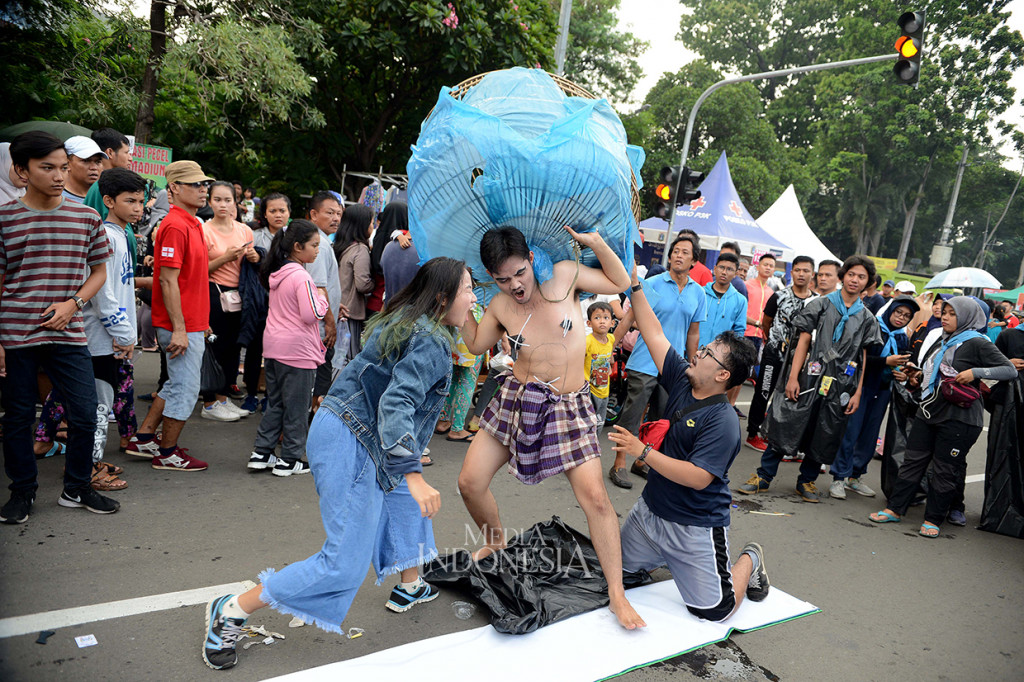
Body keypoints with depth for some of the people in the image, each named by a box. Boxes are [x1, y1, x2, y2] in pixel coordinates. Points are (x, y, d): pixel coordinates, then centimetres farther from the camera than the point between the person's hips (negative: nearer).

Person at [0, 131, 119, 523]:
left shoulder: (86, 218, 5)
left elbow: (98, 271, 12)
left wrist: (73, 303, -7)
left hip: (68, 334, 1)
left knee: (85, 414, 1)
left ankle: (76, 489, 20)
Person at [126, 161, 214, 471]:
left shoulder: (192, 224, 14)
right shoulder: (175, 226, -16)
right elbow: (168, 280, -21)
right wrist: (179, 329, -23)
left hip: (192, 323, 10)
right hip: (182, 326, -10)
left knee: (177, 385, 19)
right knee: (185, 389, 1)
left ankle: (143, 439, 29)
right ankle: (167, 454, 15)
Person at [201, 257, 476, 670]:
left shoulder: (403, 322, 12)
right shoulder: (430, 343, -17)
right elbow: (396, 404, -29)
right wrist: (412, 474, -36)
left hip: (343, 428, 11)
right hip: (352, 442, -11)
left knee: (408, 500, 26)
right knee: (346, 565, -6)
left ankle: (409, 589, 40)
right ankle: (231, 611, 2)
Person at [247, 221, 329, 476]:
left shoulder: (276, 273, 10)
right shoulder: (301, 277, -17)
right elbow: (311, 314, -22)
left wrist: (321, 305, 13)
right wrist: (322, 300, -3)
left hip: (273, 346, 8)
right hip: (298, 350, -8)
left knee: (275, 403, 17)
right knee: (296, 406, 3)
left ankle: (261, 453, 21)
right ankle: (290, 460, 12)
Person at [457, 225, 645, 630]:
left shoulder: (563, 275, -5)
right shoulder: (499, 306, 1)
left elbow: (620, 282, 4)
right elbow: (476, 344, 16)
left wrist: (595, 241, -9)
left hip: (568, 407, -3)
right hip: (516, 399, 3)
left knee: (595, 496, -12)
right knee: (470, 483, 3)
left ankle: (617, 594, 3)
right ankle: (495, 542, 35)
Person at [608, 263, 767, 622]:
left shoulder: (723, 421, -24)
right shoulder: (681, 381, -3)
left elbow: (698, 478, -29)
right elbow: (654, 333, -2)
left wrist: (643, 451, -30)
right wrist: (635, 286, -7)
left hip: (695, 524, -7)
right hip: (650, 510, 7)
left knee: (714, 611, -1)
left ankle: (748, 561, 27)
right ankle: (669, 558, 38)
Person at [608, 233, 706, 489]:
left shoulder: (698, 293, 7)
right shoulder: (652, 284, -6)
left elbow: (693, 333, 14)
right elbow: (628, 319, -3)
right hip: (644, 363, -4)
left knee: (660, 420, 12)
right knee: (631, 417, -2)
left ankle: (642, 462, 26)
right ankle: (619, 465, 9)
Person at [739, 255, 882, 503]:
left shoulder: (867, 319, 10)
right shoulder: (820, 305, 3)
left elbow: (863, 358, 8)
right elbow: (804, 341, -2)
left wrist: (858, 393, 1)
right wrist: (793, 377, -9)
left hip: (840, 387, 3)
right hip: (809, 379, -2)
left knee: (824, 436, 8)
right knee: (785, 425, -3)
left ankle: (806, 481, 24)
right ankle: (763, 477, 6)